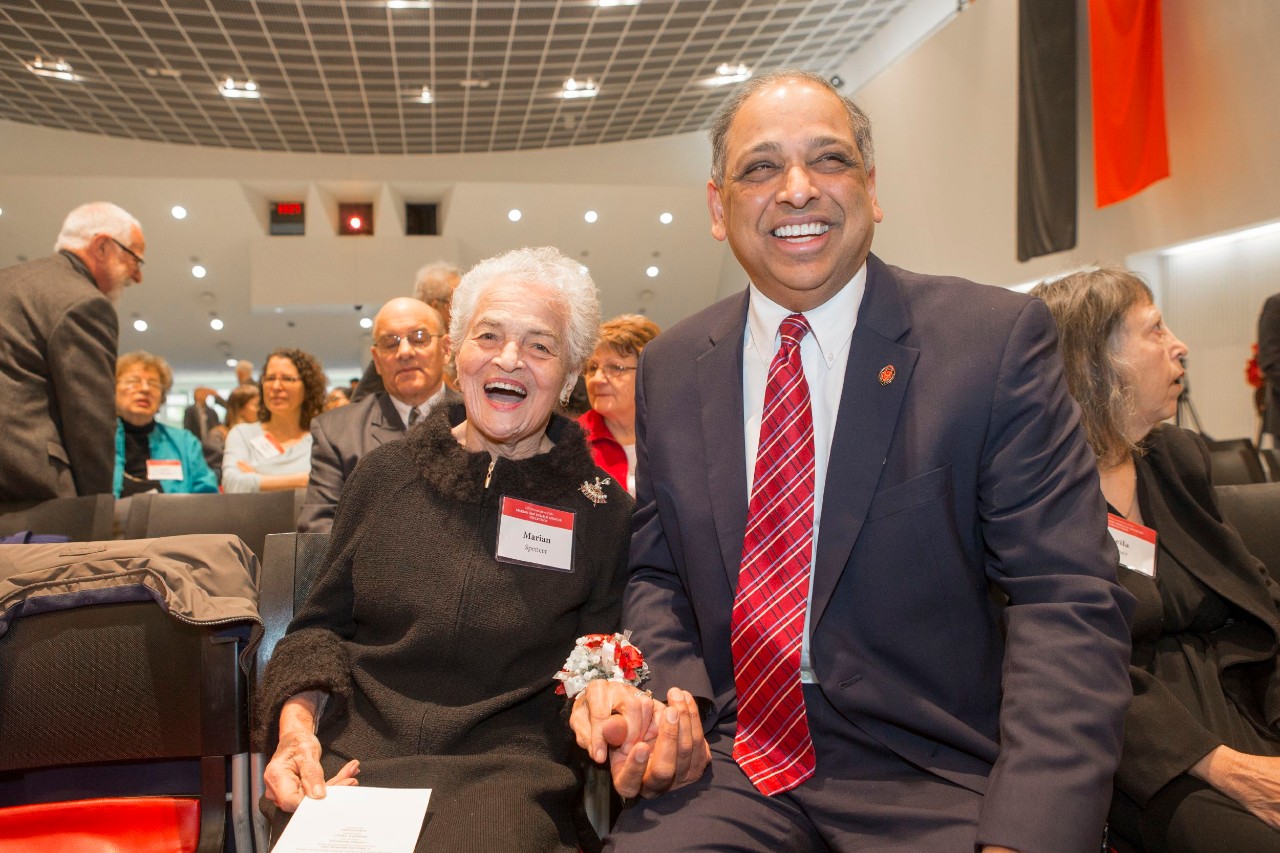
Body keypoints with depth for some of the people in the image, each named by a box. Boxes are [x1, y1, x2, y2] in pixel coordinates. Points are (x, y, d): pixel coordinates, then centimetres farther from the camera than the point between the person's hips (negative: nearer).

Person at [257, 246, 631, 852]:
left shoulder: (601, 511, 4)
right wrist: (296, 724, -3)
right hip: (352, 759, 2)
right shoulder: (385, 474, 9)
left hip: (505, 771, -1)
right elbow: (322, 625, 15)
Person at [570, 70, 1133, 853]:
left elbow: (1066, 602, -11)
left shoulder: (997, 339, -8)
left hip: (937, 776, -1)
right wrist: (667, 701, -8)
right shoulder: (671, 369, 4)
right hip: (726, 764, 2)